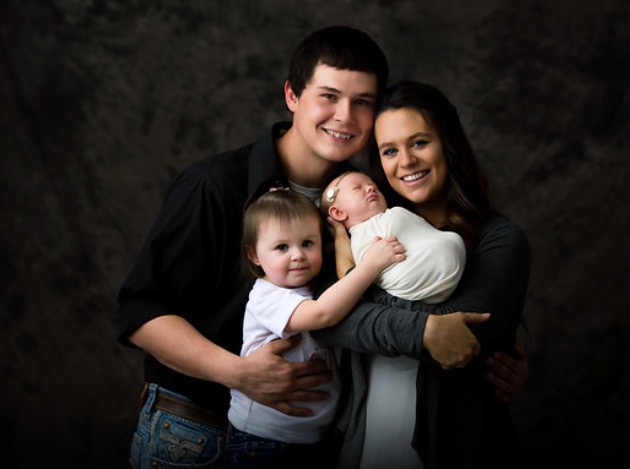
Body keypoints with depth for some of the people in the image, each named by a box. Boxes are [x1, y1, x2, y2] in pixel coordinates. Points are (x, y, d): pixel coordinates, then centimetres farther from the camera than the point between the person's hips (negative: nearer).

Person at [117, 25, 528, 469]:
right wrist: (237, 372, -32)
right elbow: (141, 312, -18)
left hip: (300, 432, 5)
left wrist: (484, 362, -15)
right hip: (192, 433, -4)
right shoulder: (217, 186, -18)